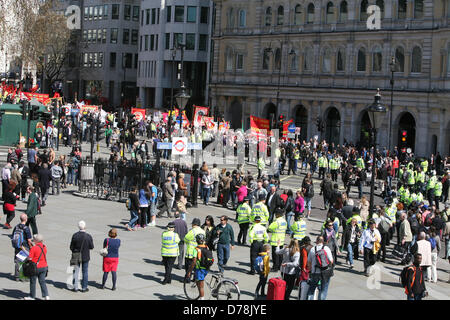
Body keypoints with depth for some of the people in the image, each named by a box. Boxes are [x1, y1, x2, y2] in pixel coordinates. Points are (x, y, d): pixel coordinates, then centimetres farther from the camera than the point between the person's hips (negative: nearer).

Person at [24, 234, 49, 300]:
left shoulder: (33, 248, -18)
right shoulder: (44, 247, 2)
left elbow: (30, 258, -18)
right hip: (44, 267, 6)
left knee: (33, 282, 10)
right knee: (42, 281, 12)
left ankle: (32, 296, 20)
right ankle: (46, 295, 5)